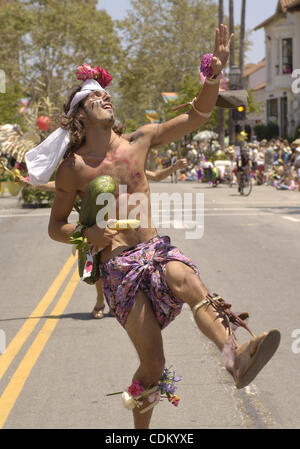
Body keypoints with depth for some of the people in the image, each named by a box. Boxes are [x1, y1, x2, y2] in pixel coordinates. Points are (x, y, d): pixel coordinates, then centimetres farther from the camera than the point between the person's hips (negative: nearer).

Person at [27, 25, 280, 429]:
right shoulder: (72, 168, 1)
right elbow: (55, 227, 10)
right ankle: (141, 429, 16)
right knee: (153, 364, -9)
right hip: (117, 265, -2)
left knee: (184, 277, -38)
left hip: (156, 250, 2)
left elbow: (197, 116, 7)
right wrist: (86, 233, -11)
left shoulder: (140, 140, 9)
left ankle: (235, 357, -60)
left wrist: (214, 75, -9)